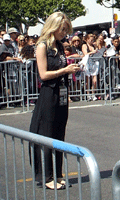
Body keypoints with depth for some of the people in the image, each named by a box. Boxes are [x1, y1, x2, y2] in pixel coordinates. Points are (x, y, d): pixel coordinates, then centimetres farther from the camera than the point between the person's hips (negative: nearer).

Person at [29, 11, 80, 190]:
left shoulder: (59, 46, 13)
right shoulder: (42, 46, -10)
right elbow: (44, 74, -14)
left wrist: (71, 69, 6)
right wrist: (65, 70, -13)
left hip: (62, 97, 8)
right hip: (49, 96, -8)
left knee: (59, 136, 11)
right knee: (47, 137, 0)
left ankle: (56, 175, 20)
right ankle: (46, 177, 9)